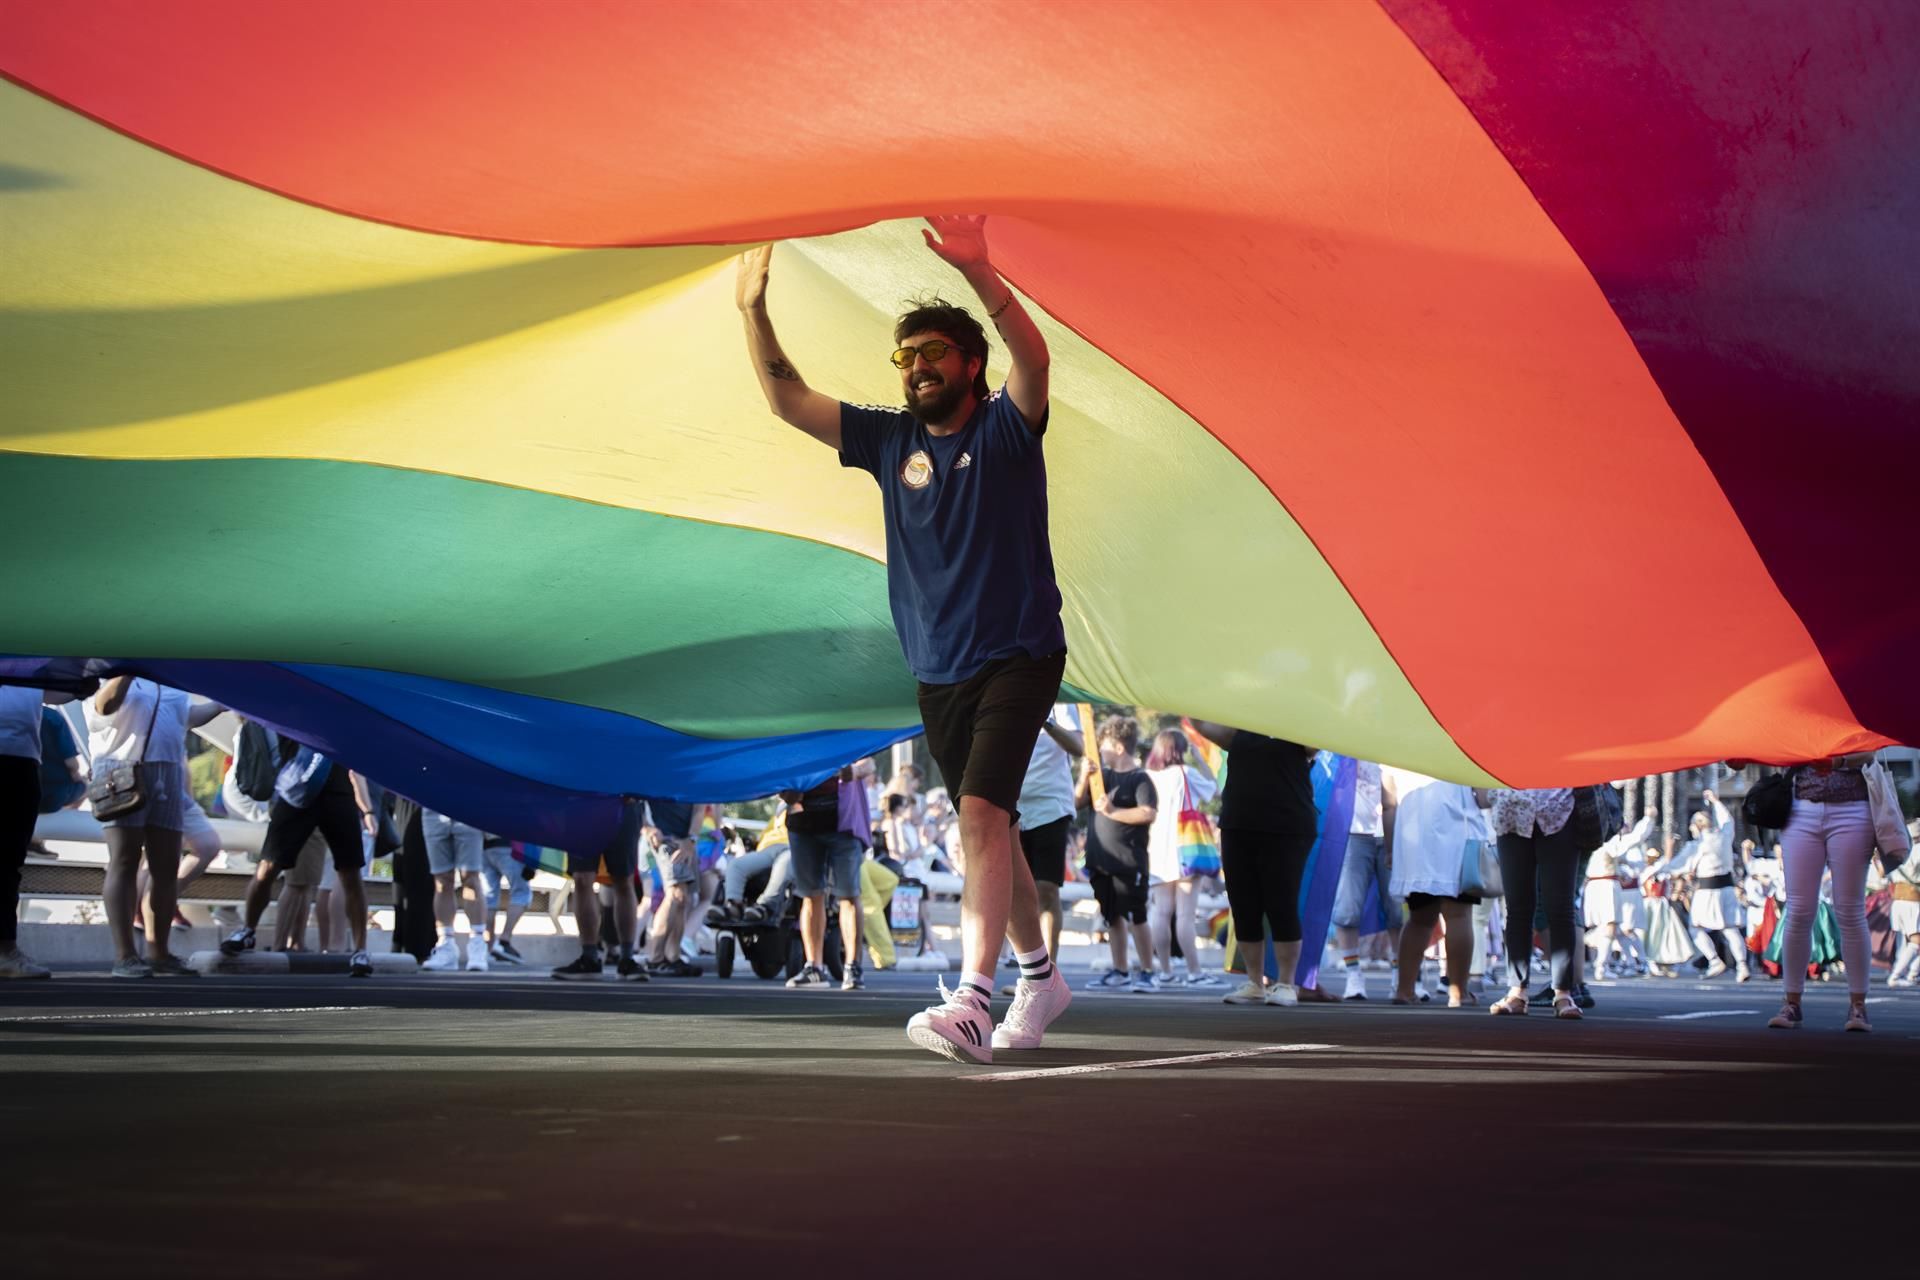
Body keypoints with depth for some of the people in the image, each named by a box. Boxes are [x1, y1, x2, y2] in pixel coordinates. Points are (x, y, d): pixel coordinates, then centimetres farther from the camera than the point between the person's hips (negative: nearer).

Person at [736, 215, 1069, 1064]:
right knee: (988, 828, 14)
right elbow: (789, 401, 5)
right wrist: (754, 311, -7)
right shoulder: (890, 440, 9)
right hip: (938, 674, 6)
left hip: (1018, 658, -6)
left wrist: (977, 272, -39)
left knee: (981, 813, -21)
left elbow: (1034, 357, -25)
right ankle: (1039, 977, 31)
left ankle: (972, 1003, -30)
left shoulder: (1004, 430, -4)